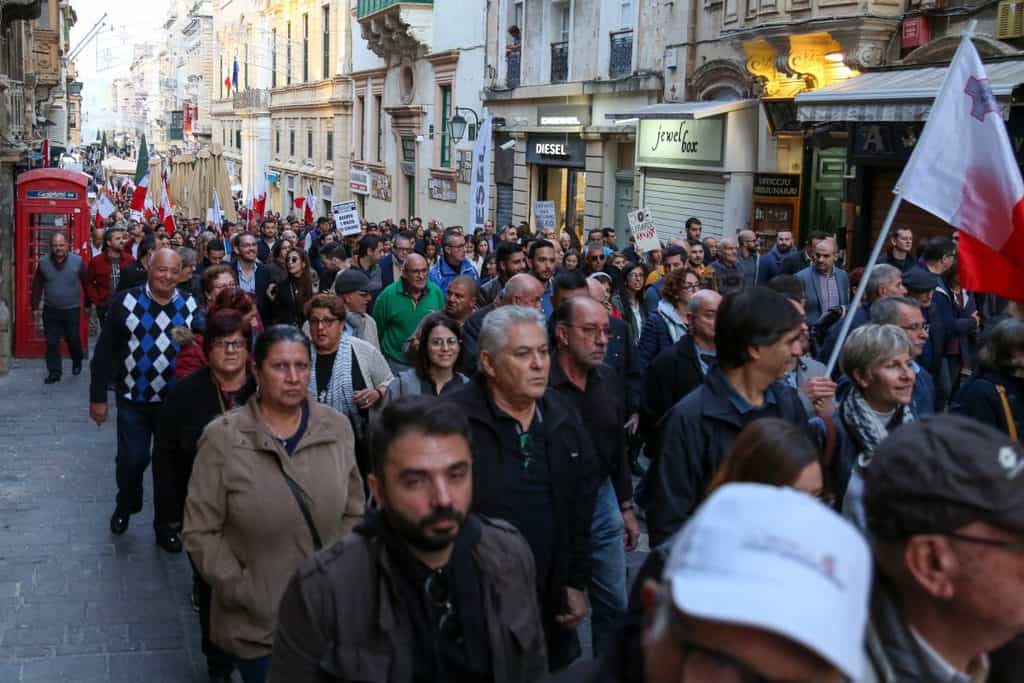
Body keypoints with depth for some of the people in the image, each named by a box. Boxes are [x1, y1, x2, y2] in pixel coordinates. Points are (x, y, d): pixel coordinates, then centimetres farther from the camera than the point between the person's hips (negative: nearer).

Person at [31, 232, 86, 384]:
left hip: (72, 310, -2)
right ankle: (54, 372, 12)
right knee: (52, 343, 3)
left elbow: (86, 283, 1)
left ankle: (77, 363, 35)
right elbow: (37, 286, 6)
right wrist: (35, 305, 5)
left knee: (73, 340, 8)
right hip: (50, 311, 2)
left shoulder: (78, 261, -8)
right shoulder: (43, 263, -1)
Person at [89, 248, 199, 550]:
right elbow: (105, 351, -4)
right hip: (133, 399, -1)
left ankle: (165, 524, 25)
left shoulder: (191, 307, -3)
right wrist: (98, 396, -5)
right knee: (132, 460, 3)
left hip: (175, 401, 1)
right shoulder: (126, 302, -8)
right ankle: (125, 506, 34)